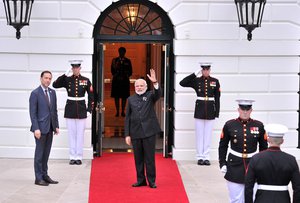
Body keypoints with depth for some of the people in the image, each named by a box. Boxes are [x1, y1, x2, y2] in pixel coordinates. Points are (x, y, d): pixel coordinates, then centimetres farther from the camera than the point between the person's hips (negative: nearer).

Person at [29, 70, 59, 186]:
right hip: (41, 127, -6)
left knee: (46, 153, 11)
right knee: (39, 153, 0)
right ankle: (38, 178, 6)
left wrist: (56, 126, 9)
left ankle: (45, 175, 19)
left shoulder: (52, 92, 11)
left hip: (50, 128, 6)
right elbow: (33, 113, -11)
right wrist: (36, 129, -16)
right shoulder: (35, 93, -8)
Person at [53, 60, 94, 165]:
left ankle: (79, 157, 10)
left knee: (80, 134, 3)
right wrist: (65, 75, -16)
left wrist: (89, 109, -3)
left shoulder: (86, 80, 1)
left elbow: (91, 96, 4)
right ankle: (72, 157, 12)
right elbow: (55, 85, -11)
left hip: (81, 110, -1)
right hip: (70, 110, 1)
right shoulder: (67, 79, 2)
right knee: (71, 134, 5)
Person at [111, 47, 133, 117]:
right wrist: (117, 76, -13)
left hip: (125, 81, 0)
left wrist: (125, 76, -9)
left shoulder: (128, 61, 7)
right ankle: (117, 111, 8)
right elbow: (112, 70, 2)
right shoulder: (114, 60, 6)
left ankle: (123, 111, 9)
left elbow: (130, 71, 5)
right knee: (116, 96, 1)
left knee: (124, 97, 2)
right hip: (116, 80, 0)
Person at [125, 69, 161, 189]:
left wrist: (155, 83, -36)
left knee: (150, 158, -1)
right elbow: (127, 118, 8)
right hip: (135, 132, 3)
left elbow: (158, 94, -18)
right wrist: (127, 134, 3)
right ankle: (141, 180, 16)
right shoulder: (131, 99, 10)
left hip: (149, 131, -3)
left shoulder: (150, 96, 6)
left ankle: (152, 181, 6)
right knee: (138, 158, 8)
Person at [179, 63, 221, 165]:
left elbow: (217, 98, 4)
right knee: (199, 134, 4)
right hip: (199, 110, -1)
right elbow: (182, 83, -9)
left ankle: (206, 157, 11)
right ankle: (200, 157, 10)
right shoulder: (196, 80, 1)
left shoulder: (215, 81, 3)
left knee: (208, 134, 5)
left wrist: (217, 112, 1)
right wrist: (194, 74, -11)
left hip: (210, 110, 1)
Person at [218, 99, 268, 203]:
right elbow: (222, 146, 5)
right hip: (234, 167, -1)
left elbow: (263, 147, 8)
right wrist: (222, 164, -1)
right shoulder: (229, 125, -2)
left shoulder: (259, 125, 0)